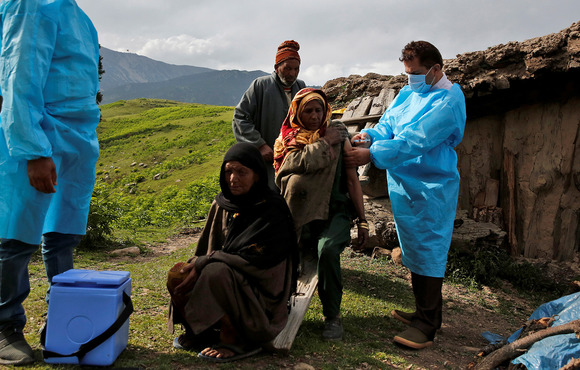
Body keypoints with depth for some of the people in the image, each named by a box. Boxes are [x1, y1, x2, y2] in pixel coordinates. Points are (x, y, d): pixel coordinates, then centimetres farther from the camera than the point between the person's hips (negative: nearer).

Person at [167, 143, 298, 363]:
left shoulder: (272, 210, -15)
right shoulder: (222, 204, 4)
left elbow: (255, 260, -21)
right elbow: (205, 249, 9)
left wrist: (203, 263, -20)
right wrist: (196, 265, -13)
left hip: (260, 290, -6)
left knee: (216, 272, -31)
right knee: (176, 278, -13)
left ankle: (232, 338, -10)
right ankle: (201, 330, 10)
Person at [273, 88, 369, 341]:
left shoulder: (338, 137, 8)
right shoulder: (287, 140, 11)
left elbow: (352, 180, 7)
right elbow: (298, 163, -13)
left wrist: (362, 221, 4)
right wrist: (325, 143, -6)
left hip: (335, 211, -1)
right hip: (300, 214, 1)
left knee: (327, 250, -32)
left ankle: (333, 315, -12)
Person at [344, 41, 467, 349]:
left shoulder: (448, 100, -15)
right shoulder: (409, 93, 13)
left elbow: (415, 141, -24)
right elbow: (388, 123, 13)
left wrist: (372, 155, -28)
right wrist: (369, 134, -9)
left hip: (430, 189, -9)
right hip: (403, 185, 9)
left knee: (427, 252, -3)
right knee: (413, 250, 16)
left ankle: (427, 325, 7)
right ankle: (422, 311, 30)